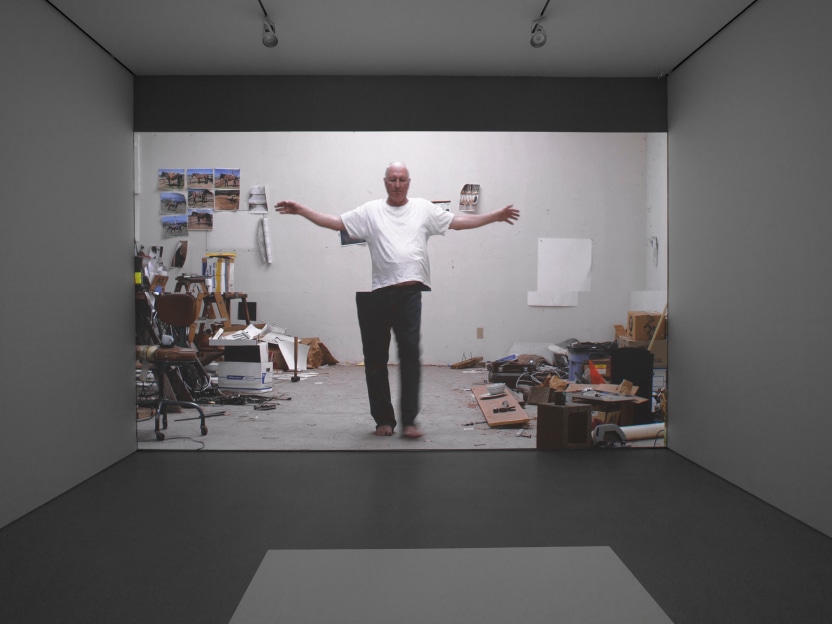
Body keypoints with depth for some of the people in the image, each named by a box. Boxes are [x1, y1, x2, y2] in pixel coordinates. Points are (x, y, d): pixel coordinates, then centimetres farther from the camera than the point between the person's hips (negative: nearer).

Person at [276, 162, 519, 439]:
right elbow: (336, 222, 8)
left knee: (411, 354, -5)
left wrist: (495, 216, 2)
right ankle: (383, 419, 18)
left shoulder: (424, 208, 12)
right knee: (376, 358, 6)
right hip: (375, 293, 1)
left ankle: (409, 420, 2)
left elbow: (458, 221, 9)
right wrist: (300, 210, 0)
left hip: (409, 292, -1)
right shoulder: (370, 211, 10)